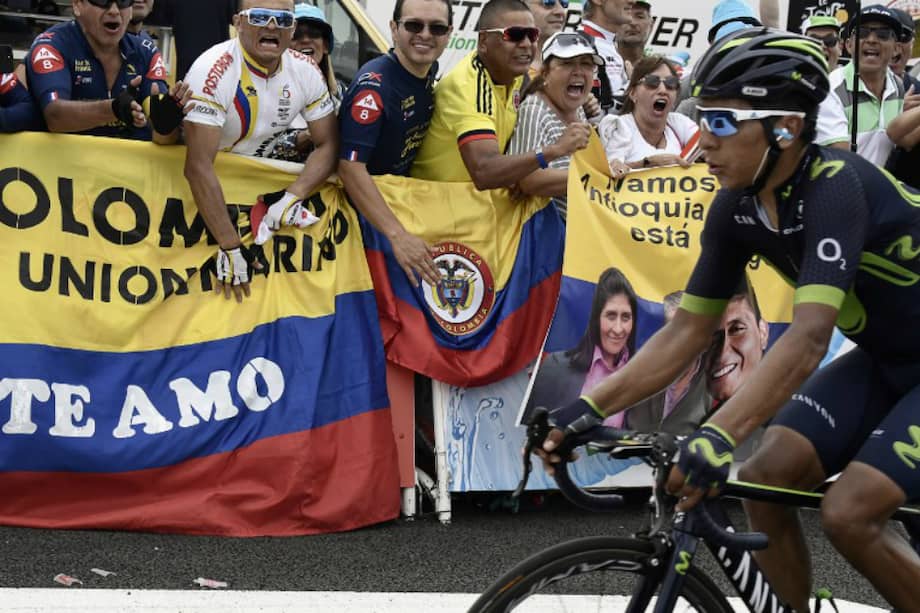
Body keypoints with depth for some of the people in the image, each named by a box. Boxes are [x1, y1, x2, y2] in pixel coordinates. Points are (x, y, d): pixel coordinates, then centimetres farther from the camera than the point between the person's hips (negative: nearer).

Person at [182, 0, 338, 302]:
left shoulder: (306, 71, -11)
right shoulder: (213, 72, -29)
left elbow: (329, 145, -4)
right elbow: (199, 167, -32)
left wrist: (292, 197, -23)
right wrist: (230, 247, -33)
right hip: (212, 187, -5)